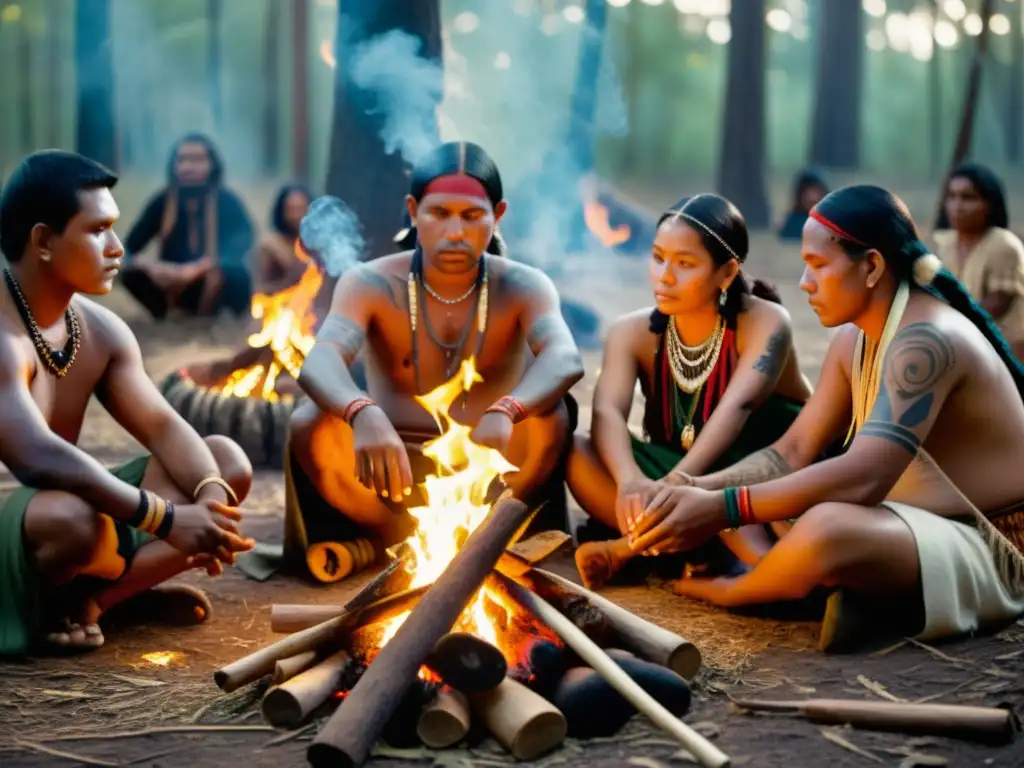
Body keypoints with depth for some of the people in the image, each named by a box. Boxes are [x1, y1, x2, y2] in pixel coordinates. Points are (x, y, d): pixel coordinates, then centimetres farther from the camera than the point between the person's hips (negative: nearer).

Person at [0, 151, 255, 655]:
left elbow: (164, 428, -1)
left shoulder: (101, 329, 4)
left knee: (228, 462, 1)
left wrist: (211, 499, -22)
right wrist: (166, 519, -35)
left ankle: (85, 599, -12)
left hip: (62, 510, 8)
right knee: (71, 517, -41)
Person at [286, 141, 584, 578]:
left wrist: (504, 412, -52)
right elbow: (318, 363, -29)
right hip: (393, 476, 0)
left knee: (553, 413, -29)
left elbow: (565, 359, -30)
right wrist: (363, 415, -52)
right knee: (311, 426, -28)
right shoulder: (370, 284, -9)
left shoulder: (522, 287, -8)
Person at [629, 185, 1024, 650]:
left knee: (829, 527, -35)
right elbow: (790, 454, 3)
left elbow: (864, 476, -34)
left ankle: (735, 589, -5)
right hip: (924, 529, 9)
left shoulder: (927, 341, -23)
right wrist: (696, 490, -14)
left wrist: (722, 509, -36)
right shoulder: (854, 342, 6)